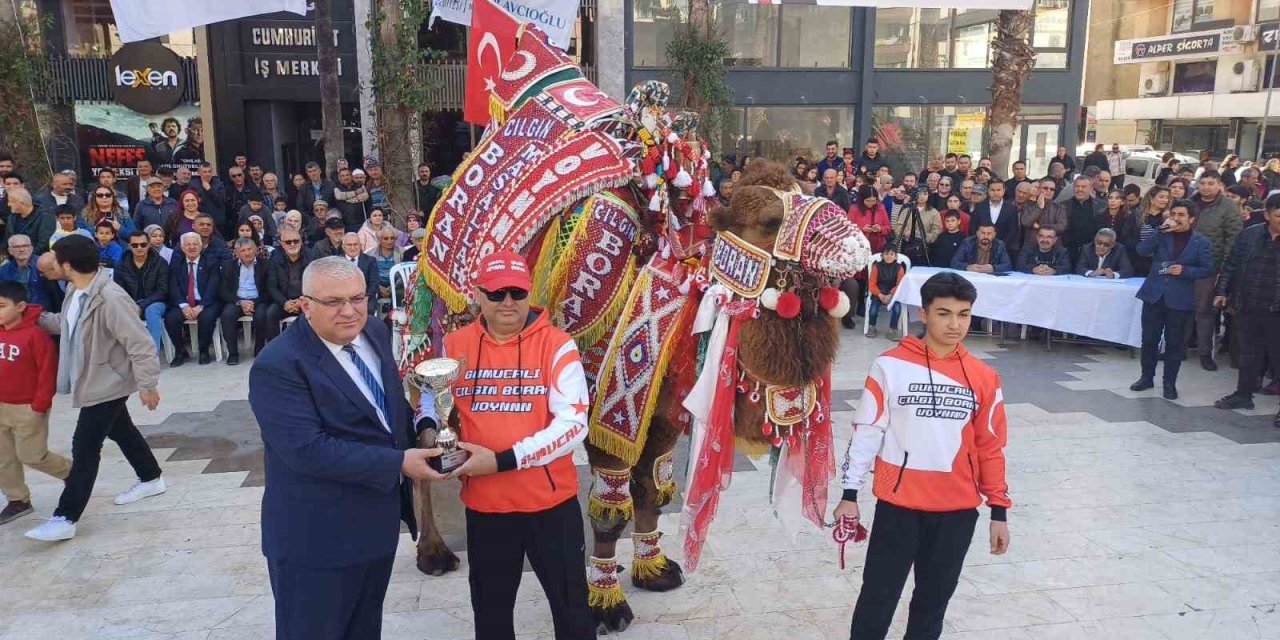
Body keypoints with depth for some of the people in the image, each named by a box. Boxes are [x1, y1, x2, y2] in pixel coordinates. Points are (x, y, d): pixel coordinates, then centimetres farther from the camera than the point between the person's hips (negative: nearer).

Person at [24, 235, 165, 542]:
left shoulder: (110, 298, -31)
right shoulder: (75, 290, -1)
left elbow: (139, 343, -28)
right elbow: (66, 323, 18)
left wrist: (147, 384, -24)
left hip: (107, 383, -9)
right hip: (96, 380, 9)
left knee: (85, 448, -3)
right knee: (122, 431, 23)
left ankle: (65, 518, 6)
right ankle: (151, 479, 42)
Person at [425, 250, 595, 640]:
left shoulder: (556, 345, -11)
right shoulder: (455, 345, 0)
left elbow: (573, 425, -17)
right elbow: (433, 403, 13)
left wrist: (503, 460, -22)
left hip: (551, 500, -3)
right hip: (484, 503, 3)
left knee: (570, 604, 14)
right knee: (491, 608, 22)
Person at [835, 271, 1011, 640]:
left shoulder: (984, 378, 1)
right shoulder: (890, 365, -8)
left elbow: (991, 446, 7)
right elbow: (866, 432, -4)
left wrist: (999, 510, 7)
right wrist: (850, 494, -3)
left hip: (957, 509, 3)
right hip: (898, 503, -2)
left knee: (934, 597, 15)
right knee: (879, 595, 6)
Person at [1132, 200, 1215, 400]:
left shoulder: (1201, 242, 2)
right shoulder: (1162, 235, 6)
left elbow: (1207, 269, 1)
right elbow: (1142, 250, -9)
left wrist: (1184, 270, -15)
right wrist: (1161, 230, -14)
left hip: (1179, 299, -2)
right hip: (1154, 295, 2)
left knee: (1174, 343, 4)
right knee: (1149, 340, 7)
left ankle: (1170, 383, 15)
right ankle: (1147, 377, 21)